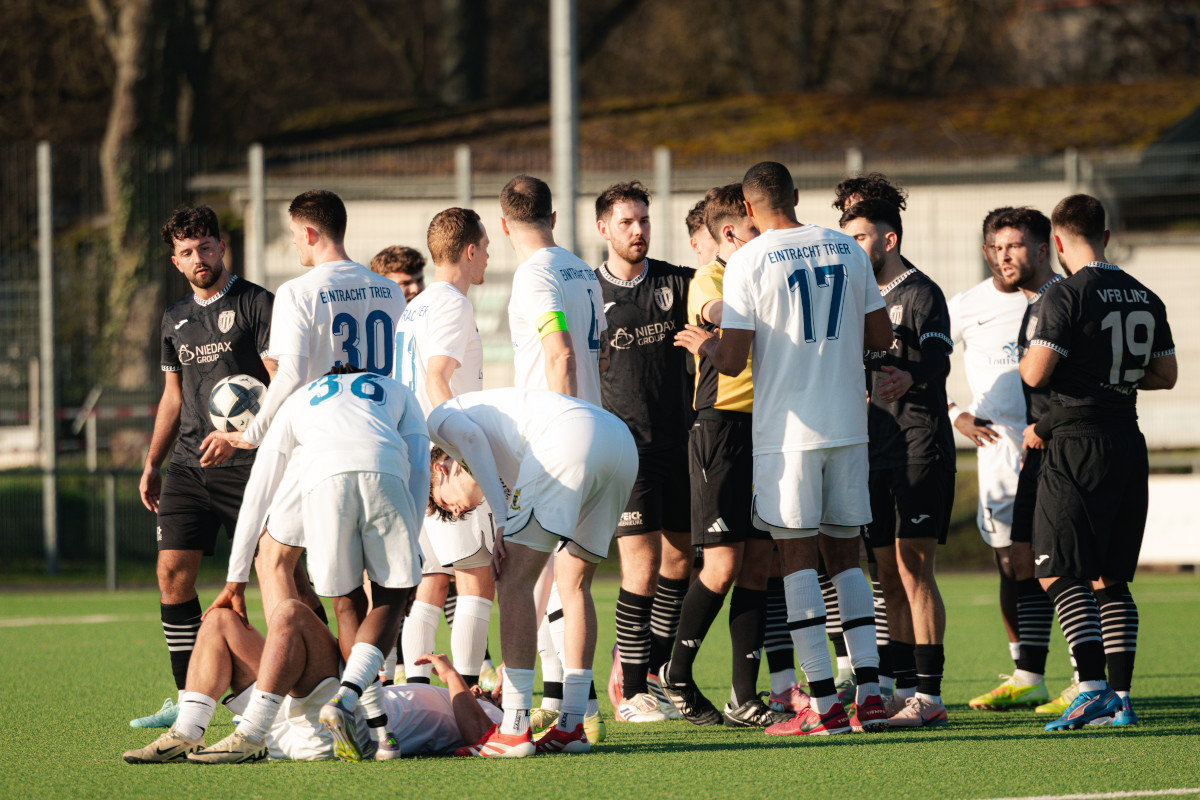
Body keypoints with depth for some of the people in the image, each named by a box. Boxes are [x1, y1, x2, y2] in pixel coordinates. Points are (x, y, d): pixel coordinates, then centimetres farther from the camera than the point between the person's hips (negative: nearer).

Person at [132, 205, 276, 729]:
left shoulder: (256, 304, -3)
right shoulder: (176, 318, 17)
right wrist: (152, 463, 18)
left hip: (246, 462, -6)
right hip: (189, 464, 6)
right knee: (173, 572, -2)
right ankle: (188, 698, 3)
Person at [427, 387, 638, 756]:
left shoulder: (441, 419, 26)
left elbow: (471, 437, -1)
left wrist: (503, 524, -3)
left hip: (568, 436, -8)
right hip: (623, 439, 8)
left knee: (513, 578, -3)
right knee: (573, 584, 19)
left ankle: (515, 729, -7)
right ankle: (572, 725, 18)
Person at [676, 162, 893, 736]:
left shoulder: (747, 263, -8)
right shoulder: (846, 249, 7)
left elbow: (732, 361, -10)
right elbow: (881, 337, 11)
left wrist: (702, 344, 11)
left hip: (787, 429, -4)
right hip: (848, 424, 4)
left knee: (797, 557, -1)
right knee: (845, 554, 12)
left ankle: (823, 704, -6)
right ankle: (869, 693, 5)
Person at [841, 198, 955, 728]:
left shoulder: (920, 293, -7)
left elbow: (937, 364, -20)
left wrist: (909, 378, -37)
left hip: (920, 447, -8)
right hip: (879, 452, 8)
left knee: (913, 567, -12)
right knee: (890, 574, 8)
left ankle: (930, 695, -13)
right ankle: (903, 689, 12)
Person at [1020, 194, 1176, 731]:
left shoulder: (1066, 296, -11)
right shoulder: (1145, 298, 11)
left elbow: (1036, 372, -17)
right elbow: (1166, 374, 17)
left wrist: (1027, 358, 5)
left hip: (1078, 445, -7)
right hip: (1129, 443, 7)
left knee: (1060, 575, -6)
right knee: (1111, 579, 12)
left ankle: (1093, 686, -20)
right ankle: (1120, 697, 9)